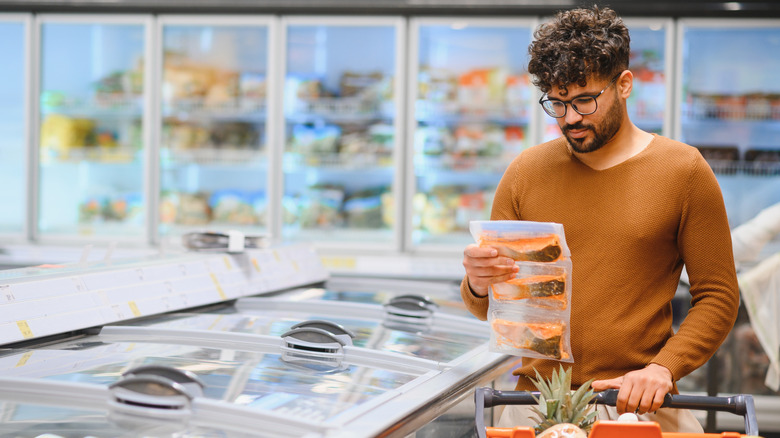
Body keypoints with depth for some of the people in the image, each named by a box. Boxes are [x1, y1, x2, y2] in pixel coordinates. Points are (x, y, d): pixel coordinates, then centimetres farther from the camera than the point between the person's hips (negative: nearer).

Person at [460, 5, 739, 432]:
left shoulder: (683, 170, 3)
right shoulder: (526, 172, 9)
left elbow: (717, 297, 3)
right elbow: (491, 308, 14)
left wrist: (662, 369, -12)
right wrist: (479, 285, -10)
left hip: (638, 404, -1)